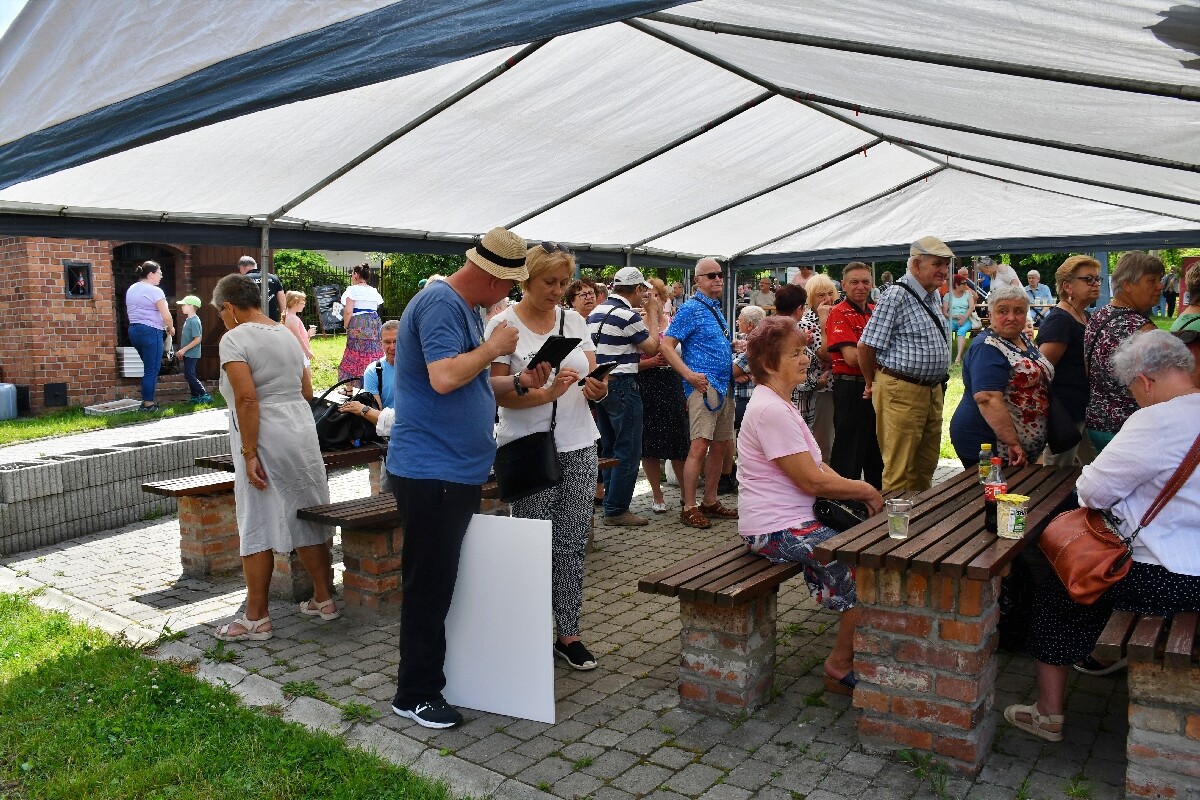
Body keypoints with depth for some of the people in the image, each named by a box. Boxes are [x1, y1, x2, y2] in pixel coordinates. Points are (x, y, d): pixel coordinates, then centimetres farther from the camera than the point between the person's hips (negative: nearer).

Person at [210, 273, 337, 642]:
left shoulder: (234, 339, -8)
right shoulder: (287, 333, 14)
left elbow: (247, 399, -19)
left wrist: (248, 454, -18)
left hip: (265, 441, -7)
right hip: (302, 432, 7)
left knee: (257, 528, 1)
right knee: (308, 519, 13)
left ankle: (257, 618, 8)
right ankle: (324, 599, 22)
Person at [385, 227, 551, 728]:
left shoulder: (465, 308, 16)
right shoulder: (441, 303, -16)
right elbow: (444, 378, -29)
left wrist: (519, 382, 7)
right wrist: (493, 347, -15)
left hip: (459, 471, 10)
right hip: (431, 473, -10)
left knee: (445, 582, 18)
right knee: (429, 587, 0)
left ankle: (445, 673, 32)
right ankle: (415, 695, 13)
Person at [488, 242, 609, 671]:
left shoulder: (574, 320, 10)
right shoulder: (504, 324, -4)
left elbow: (593, 381, 9)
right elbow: (499, 393, -10)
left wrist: (597, 387, -14)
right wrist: (548, 393, -23)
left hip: (578, 446, 4)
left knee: (574, 542, 7)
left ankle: (568, 633, 20)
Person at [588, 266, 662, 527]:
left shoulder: (596, 312, 12)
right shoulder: (627, 315, -15)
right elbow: (652, 347, -6)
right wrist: (653, 313, 2)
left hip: (600, 385, 9)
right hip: (621, 385, -9)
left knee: (609, 448, 16)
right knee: (628, 451, -2)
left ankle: (611, 503, 23)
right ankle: (617, 510, 0)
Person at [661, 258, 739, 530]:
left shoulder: (716, 308, 18)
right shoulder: (691, 308, -7)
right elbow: (667, 346, -13)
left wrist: (734, 344, 14)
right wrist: (689, 375, -20)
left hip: (724, 386, 9)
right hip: (704, 385, -9)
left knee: (721, 445, 11)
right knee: (700, 446, -13)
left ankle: (710, 502, 21)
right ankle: (689, 508, -7)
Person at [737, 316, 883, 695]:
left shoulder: (780, 404, 13)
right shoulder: (771, 410, -21)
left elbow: (816, 466, 16)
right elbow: (812, 481, -21)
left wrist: (856, 490, 0)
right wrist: (866, 490, -7)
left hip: (796, 519, 11)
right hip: (777, 531, -11)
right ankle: (841, 666, 5)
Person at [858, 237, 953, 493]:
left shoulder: (935, 295, 14)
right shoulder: (896, 296, -14)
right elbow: (866, 346, -14)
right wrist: (873, 384, 0)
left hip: (933, 390, 9)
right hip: (901, 392, -9)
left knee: (926, 465, 17)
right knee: (899, 469, -2)